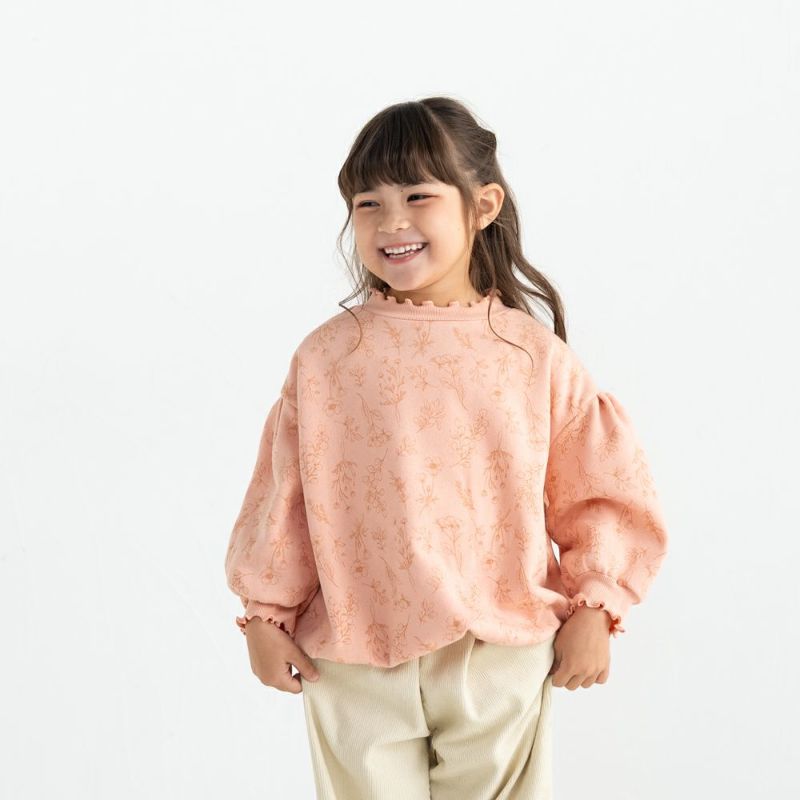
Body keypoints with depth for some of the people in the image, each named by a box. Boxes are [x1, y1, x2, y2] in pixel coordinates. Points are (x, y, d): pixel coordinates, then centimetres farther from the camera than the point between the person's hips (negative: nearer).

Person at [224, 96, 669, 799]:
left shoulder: (536, 357, -3)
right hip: (353, 661, 0)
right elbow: (283, 495, 2)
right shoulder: (325, 358, -4)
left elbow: (604, 489, 4)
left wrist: (593, 609, -1)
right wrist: (266, 615, 5)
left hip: (502, 659, 1)